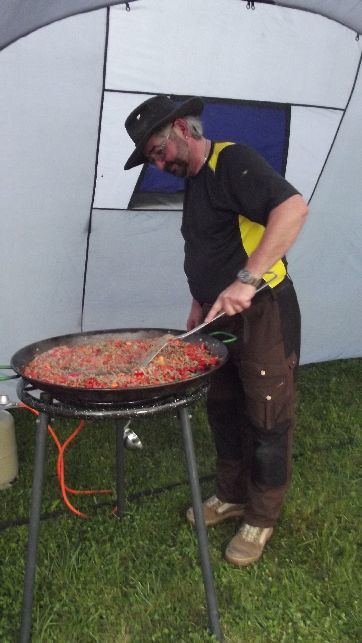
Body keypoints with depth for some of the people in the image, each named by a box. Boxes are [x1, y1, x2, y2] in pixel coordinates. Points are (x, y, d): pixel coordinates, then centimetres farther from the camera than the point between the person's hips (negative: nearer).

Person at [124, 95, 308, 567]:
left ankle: (261, 520, 20)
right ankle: (232, 497, 36)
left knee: (266, 420, 3)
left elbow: (293, 208, -30)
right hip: (223, 318, 9)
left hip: (263, 316, -9)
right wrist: (200, 307, 19)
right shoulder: (193, 180, 14)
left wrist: (247, 279, -35)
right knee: (223, 409, 17)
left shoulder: (232, 161, -15)